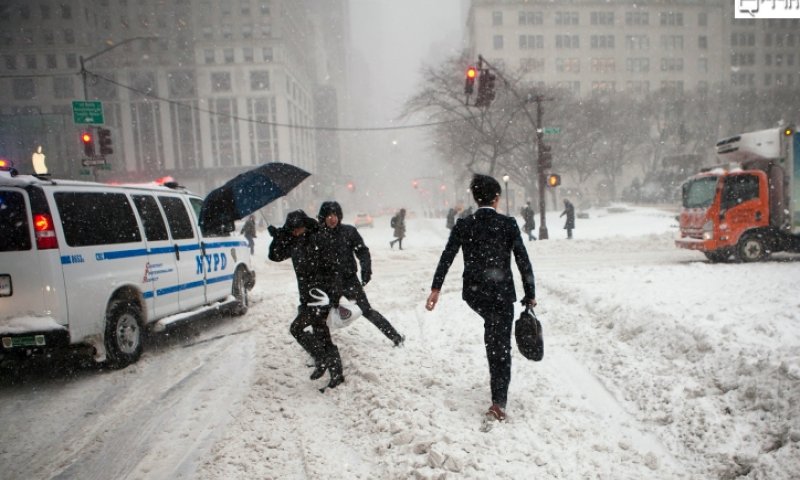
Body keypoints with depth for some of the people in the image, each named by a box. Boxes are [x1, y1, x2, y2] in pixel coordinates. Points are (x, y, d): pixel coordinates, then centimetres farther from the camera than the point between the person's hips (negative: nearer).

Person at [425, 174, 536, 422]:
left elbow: (447, 257, -5)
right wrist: (530, 294, 2)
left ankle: (496, 373, 35)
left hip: (473, 293, 4)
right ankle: (498, 403, 6)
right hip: (501, 293, -3)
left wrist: (436, 288, -1)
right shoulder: (508, 224, -8)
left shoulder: (463, 225, -2)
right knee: (501, 345, 6)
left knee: (492, 326, 33)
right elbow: (523, 261, -7)